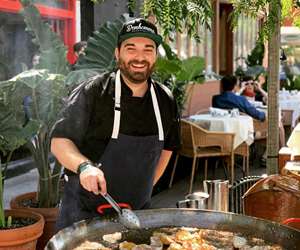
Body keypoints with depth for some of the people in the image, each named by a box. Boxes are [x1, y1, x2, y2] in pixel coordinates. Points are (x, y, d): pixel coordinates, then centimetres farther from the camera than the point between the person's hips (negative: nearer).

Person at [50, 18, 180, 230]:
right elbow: (59, 141, -13)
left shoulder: (165, 101, 0)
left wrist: (144, 189, 11)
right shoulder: (92, 92, -14)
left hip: (138, 213, 4)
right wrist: (84, 166, -31)